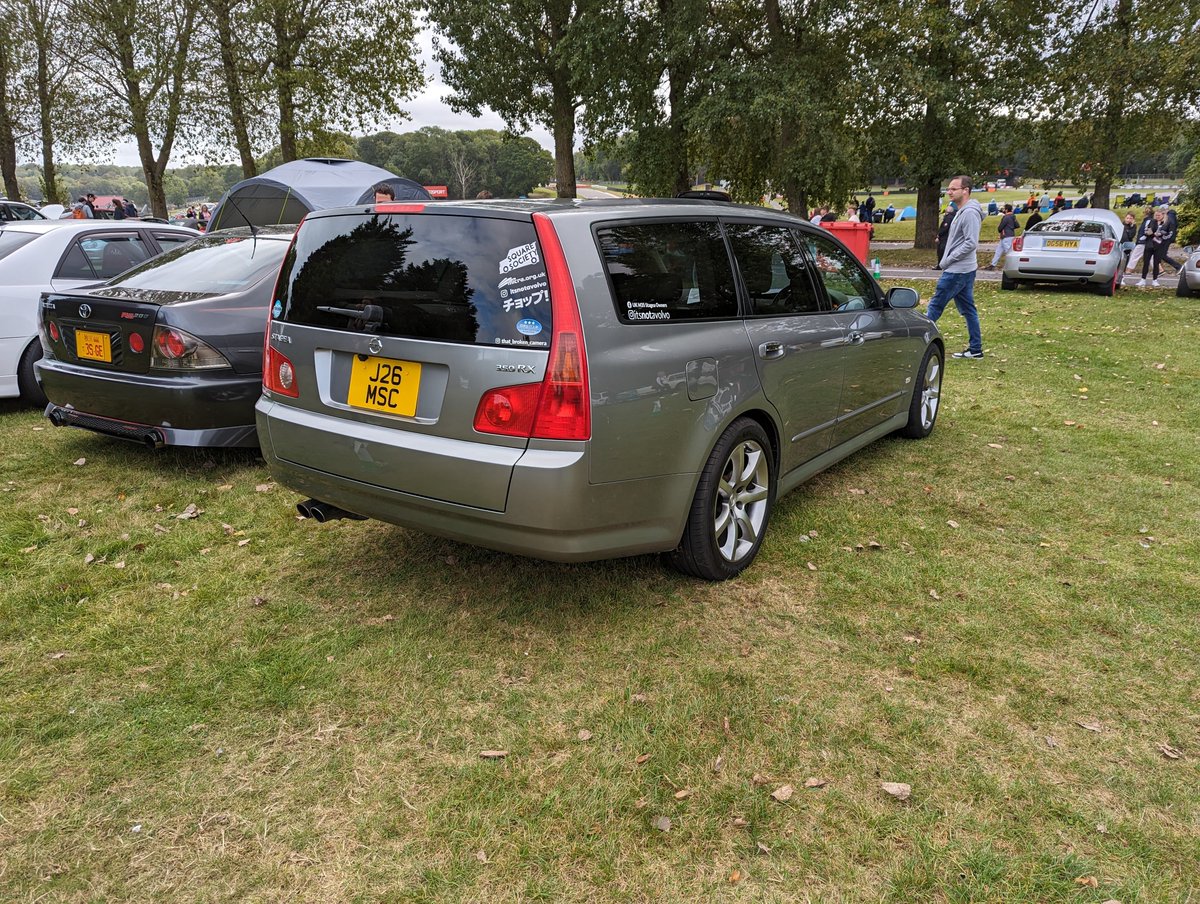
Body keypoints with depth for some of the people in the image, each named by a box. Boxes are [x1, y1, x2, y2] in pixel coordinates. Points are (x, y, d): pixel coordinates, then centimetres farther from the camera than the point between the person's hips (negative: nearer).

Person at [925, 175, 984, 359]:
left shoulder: (969, 213, -16)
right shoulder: (962, 212, 16)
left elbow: (971, 243, -23)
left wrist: (947, 261, -18)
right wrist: (947, 261, 12)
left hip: (957, 271, -10)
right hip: (964, 269, 10)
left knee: (935, 306, -5)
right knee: (968, 310, 11)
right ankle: (975, 349, 15)